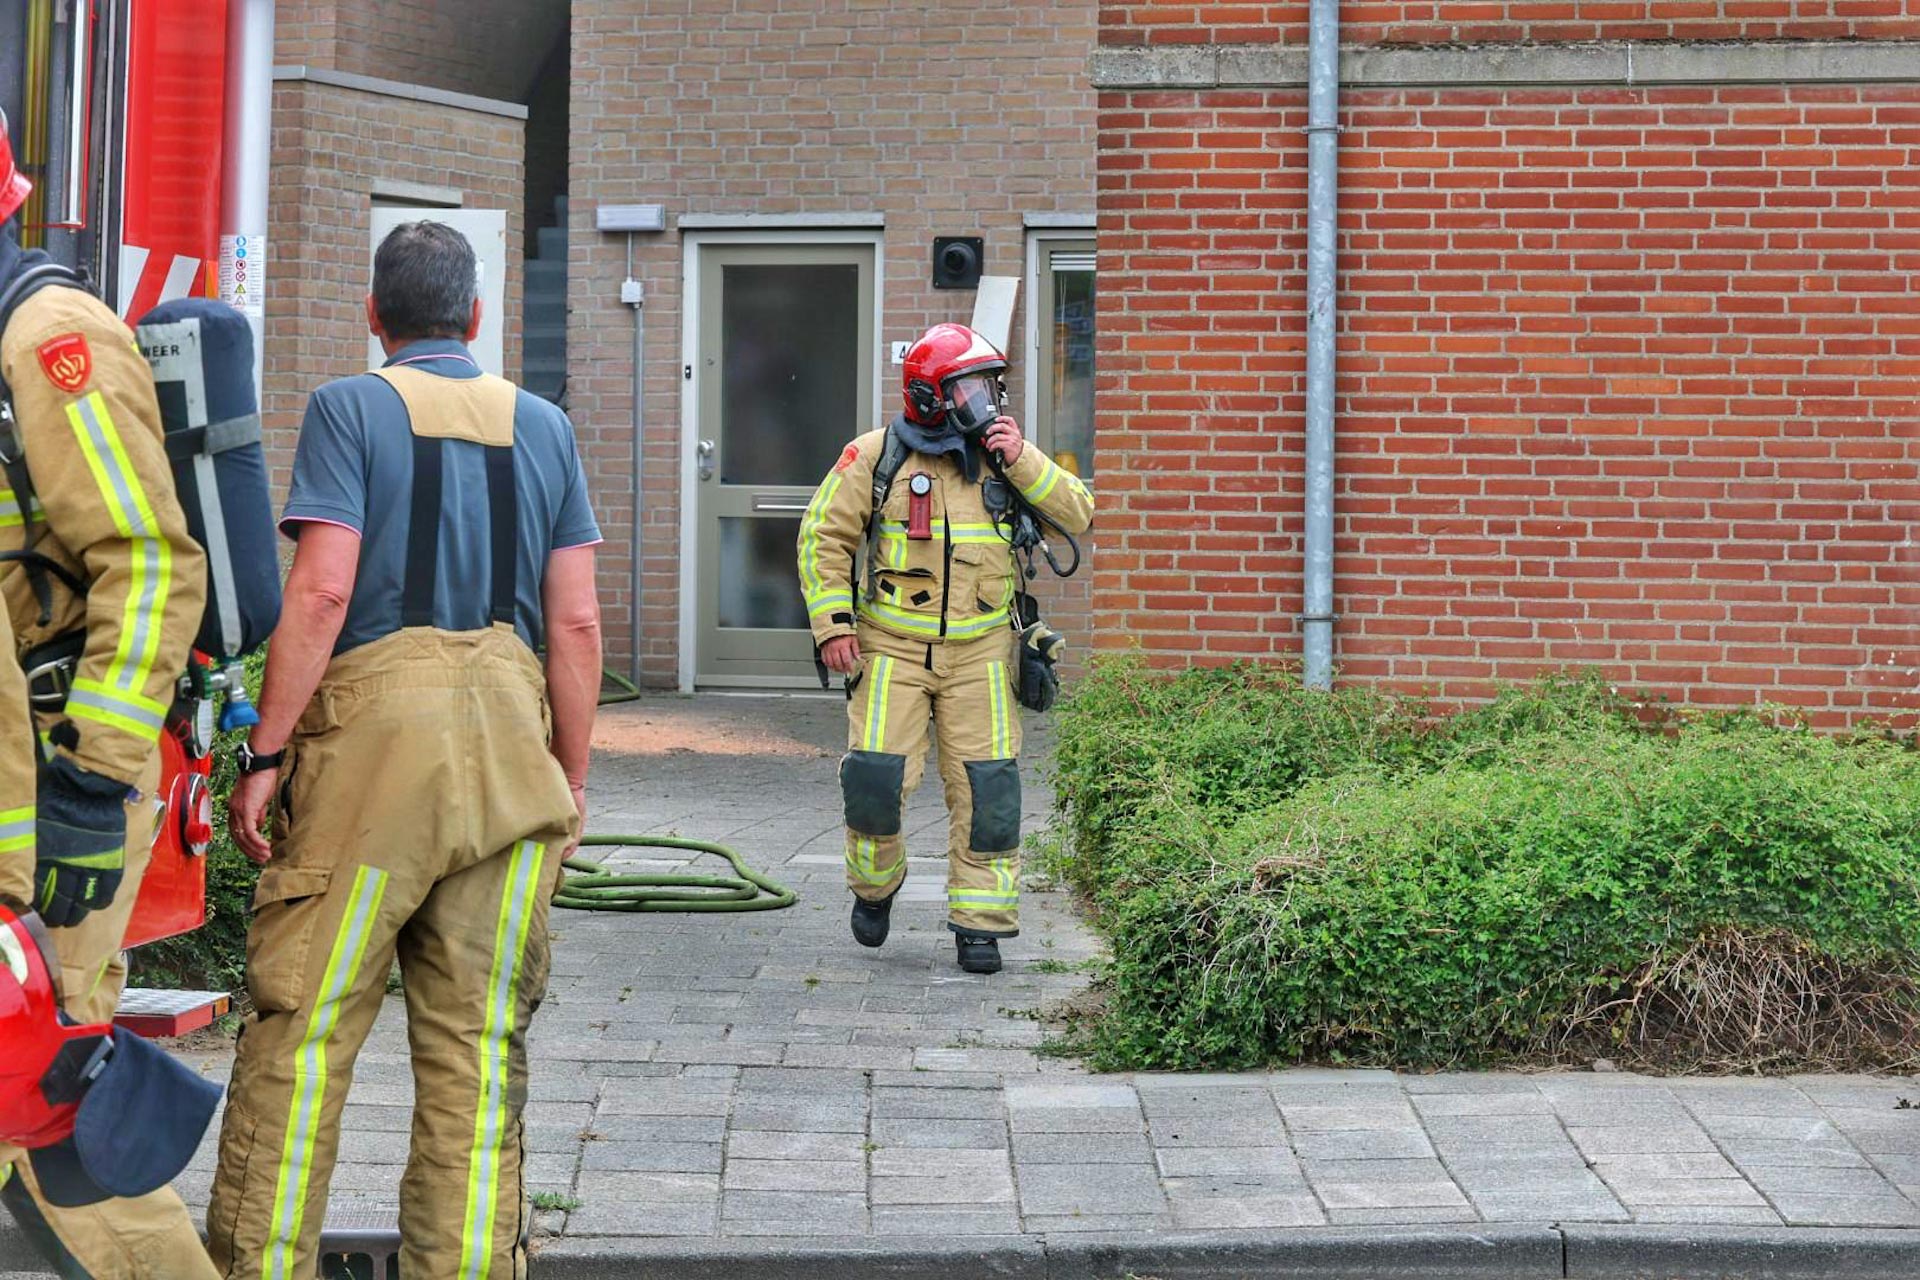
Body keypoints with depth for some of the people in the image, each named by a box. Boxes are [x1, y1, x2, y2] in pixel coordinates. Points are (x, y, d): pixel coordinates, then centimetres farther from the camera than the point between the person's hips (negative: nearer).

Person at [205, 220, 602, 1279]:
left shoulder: (351, 409, 1)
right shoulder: (543, 427, 14)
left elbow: (322, 591, -9)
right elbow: (577, 620, 9)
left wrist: (264, 755, -6)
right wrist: (571, 780, 16)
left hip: (376, 725, -4)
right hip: (509, 742, 4)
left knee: (303, 1025, 0)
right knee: (478, 1036, 7)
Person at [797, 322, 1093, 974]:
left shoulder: (1004, 457, 5)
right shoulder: (876, 456, -4)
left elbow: (1076, 515, -2)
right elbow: (824, 536, 2)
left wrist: (1021, 461, -14)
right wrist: (833, 622, -5)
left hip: (978, 654, 2)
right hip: (893, 647, -2)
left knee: (986, 788, -2)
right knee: (876, 777, -9)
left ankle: (979, 923, 9)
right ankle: (875, 885, 20)